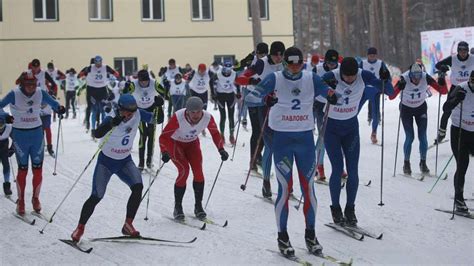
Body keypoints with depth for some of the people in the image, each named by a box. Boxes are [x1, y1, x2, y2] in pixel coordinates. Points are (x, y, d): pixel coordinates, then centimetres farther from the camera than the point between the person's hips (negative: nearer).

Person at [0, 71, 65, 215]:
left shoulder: (40, 93, -6)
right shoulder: (14, 94, -15)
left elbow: (53, 103, 0)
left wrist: (59, 108, -22)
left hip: (37, 133, 3)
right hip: (20, 134, -3)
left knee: (38, 168, 6)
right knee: (22, 169, 2)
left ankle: (35, 198, 24)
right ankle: (21, 201, 17)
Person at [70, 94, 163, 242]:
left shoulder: (138, 114, -11)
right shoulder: (112, 118, -24)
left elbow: (156, 120, -2)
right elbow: (97, 134, -40)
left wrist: (158, 106, -21)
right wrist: (112, 123, -56)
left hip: (125, 161, 4)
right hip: (106, 161, -4)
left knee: (138, 187, -19)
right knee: (96, 197, -8)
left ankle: (128, 225, -6)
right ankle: (80, 228, 12)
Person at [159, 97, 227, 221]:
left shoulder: (207, 117, -26)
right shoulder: (178, 118, -37)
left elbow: (215, 133, -6)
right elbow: (164, 137, -31)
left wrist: (221, 149, -16)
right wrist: (164, 152, -47)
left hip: (192, 143, 4)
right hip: (174, 143, -4)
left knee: (198, 171, -11)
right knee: (184, 170, -19)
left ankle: (198, 206, 6)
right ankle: (177, 208, -6)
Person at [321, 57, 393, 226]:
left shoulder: (364, 76, -14)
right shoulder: (331, 77, -22)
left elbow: (390, 92, -11)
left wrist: (385, 80, -31)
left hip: (351, 128, 3)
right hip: (331, 128, -3)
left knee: (353, 170, -1)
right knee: (338, 168, -10)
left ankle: (350, 209, 13)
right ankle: (335, 209, 7)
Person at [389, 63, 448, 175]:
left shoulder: (426, 78, -24)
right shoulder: (404, 79, -29)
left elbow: (443, 91, -22)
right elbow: (391, 97, -35)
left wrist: (442, 82, -42)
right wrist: (399, 87, -52)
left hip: (421, 108, 2)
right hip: (406, 109, -2)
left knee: (423, 137, -4)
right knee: (409, 137, -8)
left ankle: (423, 163, 15)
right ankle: (406, 163, 11)